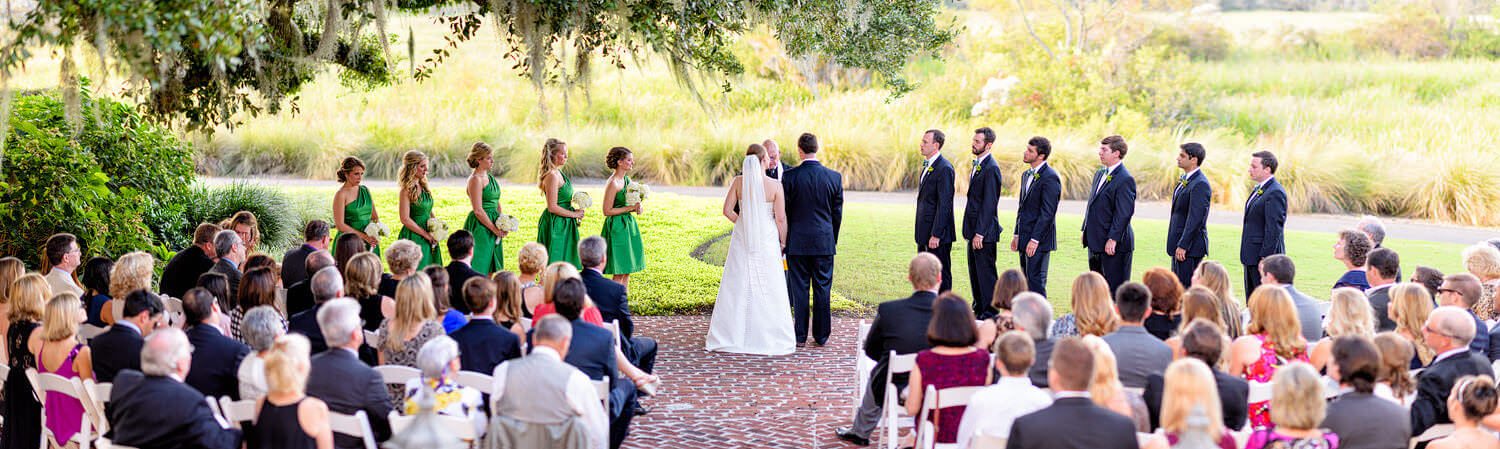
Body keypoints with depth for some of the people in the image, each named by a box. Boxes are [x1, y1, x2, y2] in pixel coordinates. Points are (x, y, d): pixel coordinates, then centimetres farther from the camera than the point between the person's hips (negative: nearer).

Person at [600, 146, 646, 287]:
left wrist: (636, 208, 0)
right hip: (617, 227, -9)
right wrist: (630, 208, -18)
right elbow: (607, 211, -17)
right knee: (619, 272, -5)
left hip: (628, 225, 9)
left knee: (627, 270, 10)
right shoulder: (612, 183, -17)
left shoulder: (627, 179, 9)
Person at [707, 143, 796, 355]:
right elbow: (780, 218, -9)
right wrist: (783, 241, 5)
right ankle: (770, 337, 7)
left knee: (737, 287, 10)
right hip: (767, 240, -3)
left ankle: (729, 335, 14)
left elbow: (727, 210, -3)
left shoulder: (738, 181, -4)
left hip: (742, 238, 3)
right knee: (768, 290, 4)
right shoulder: (775, 186, -11)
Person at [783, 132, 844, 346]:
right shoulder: (834, 177, -3)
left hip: (797, 241, -1)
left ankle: (800, 335, 7)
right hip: (824, 241, 1)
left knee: (799, 288, 5)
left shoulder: (790, 176, -8)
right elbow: (837, 212, 4)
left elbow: (784, 211, -2)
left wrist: (784, 239, 8)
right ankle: (821, 335, 10)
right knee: (823, 288, 7)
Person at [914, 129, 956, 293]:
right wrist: (921, 232, 15)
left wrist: (936, 235, -21)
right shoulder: (927, 165, 15)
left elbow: (944, 204, -19)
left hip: (938, 234, -10)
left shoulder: (944, 168, -16)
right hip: (924, 233, 10)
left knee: (941, 275, -2)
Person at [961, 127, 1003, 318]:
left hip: (984, 231, -10)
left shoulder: (991, 168, -16)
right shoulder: (976, 165, 15)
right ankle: (978, 310, 22)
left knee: (985, 273, -4)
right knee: (974, 272, 14)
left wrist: (979, 233, -20)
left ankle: (989, 314, 2)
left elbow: (989, 204, -19)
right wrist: (969, 231, 15)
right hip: (973, 230, 10)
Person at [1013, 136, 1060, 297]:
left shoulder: (1050, 177, -14)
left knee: (1036, 282, -9)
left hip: (1039, 241, -9)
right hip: (1025, 239, 9)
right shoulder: (1026, 175, 15)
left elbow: (1047, 212, -18)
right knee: (1027, 280, 11)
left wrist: (1034, 240, -20)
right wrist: (1017, 234, 16)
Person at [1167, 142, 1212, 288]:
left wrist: (1183, 245, -22)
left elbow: (1195, 218, -21)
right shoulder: (1185, 180, 15)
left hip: (1190, 245, -10)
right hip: (1180, 244, 10)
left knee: (1187, 288, -8)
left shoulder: (1200, 184, -17)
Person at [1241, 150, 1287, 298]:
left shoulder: (1275, 193, -16)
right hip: (1252, 258, 10)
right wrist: (1247, 255, 17)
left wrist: (1265, 259, -22)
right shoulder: (1258, 190, 15)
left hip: (1265, 255, -10)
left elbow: (1274, 229, -20)